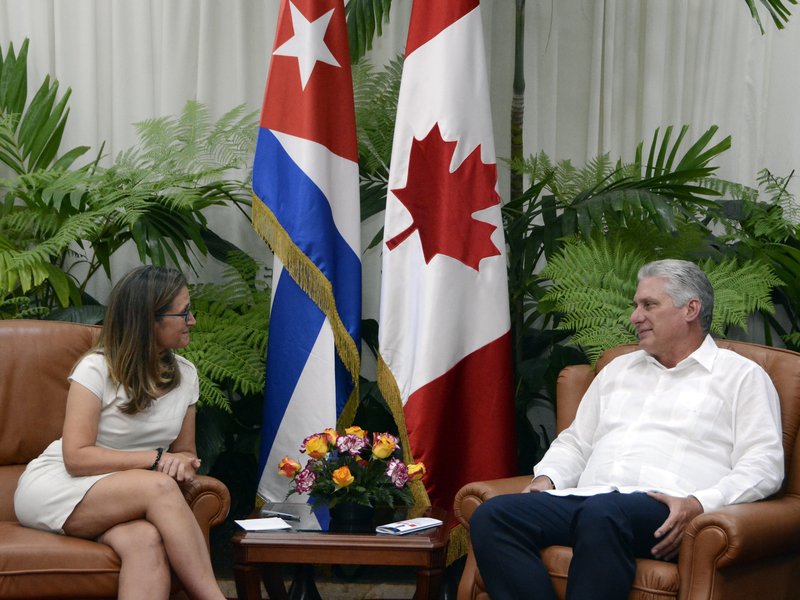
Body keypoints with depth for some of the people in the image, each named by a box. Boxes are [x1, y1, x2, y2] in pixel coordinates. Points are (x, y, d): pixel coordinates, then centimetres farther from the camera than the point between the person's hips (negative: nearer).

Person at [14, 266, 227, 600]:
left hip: (121, 501, 4)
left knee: (147, 541, -35)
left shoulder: (185, 375, 5)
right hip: (54, 489, -4)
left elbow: (185, 452, 14)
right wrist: (157, 459, -23)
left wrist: (183, 463, -11)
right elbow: (76, 457, -18)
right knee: (159, 487, -34)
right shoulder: (97, 369, -13)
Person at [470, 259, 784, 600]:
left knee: (602, 513, -41)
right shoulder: (619, 369, 32)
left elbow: (764, 464, 1)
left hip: (665, 510, -6)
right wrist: (546, 478, 9)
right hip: (586, 499, 6)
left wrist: (699, 504, -16)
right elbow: (576, 442, 33)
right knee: (491, 516, -23)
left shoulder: (742, 376, 13)